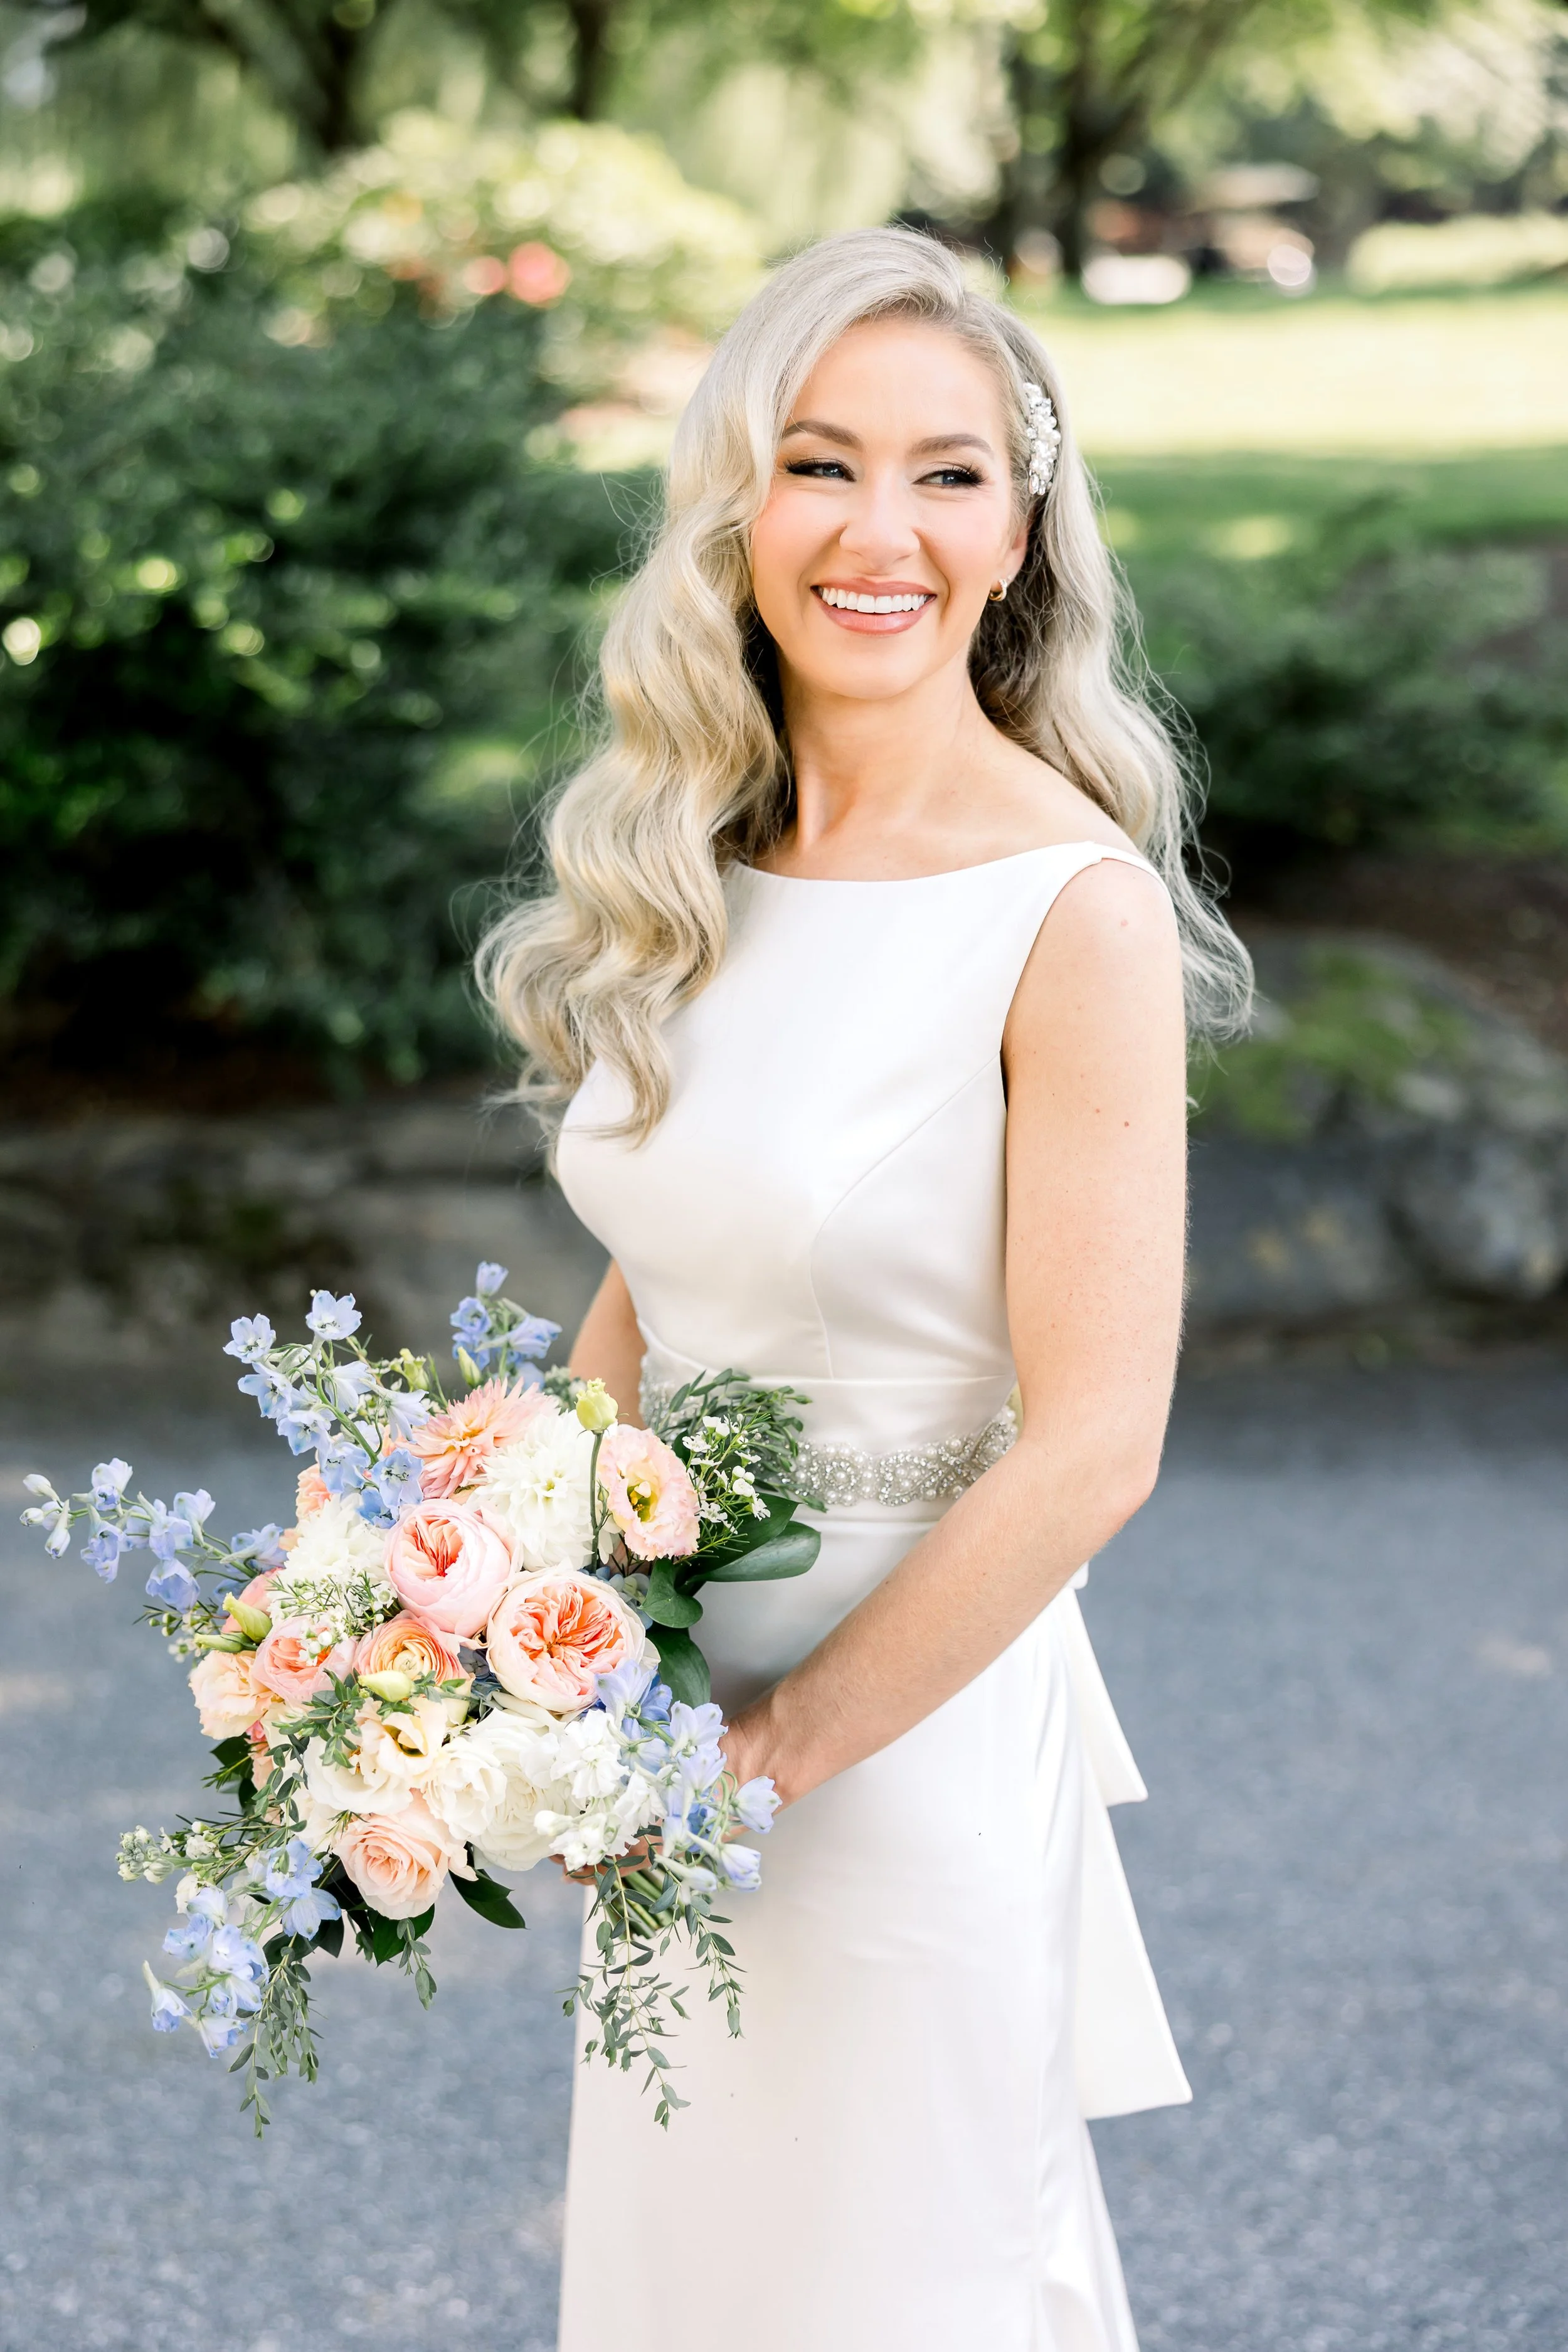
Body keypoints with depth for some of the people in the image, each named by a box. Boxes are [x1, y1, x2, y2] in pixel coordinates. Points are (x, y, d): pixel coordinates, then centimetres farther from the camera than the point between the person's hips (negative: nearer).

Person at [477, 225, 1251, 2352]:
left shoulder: (1074, 908, -17)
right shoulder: (692, 879, 3)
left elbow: (1089, 1452, -18)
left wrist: (772, 1751, -15)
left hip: (920, 1736, -6)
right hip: (684, 1720, 6)